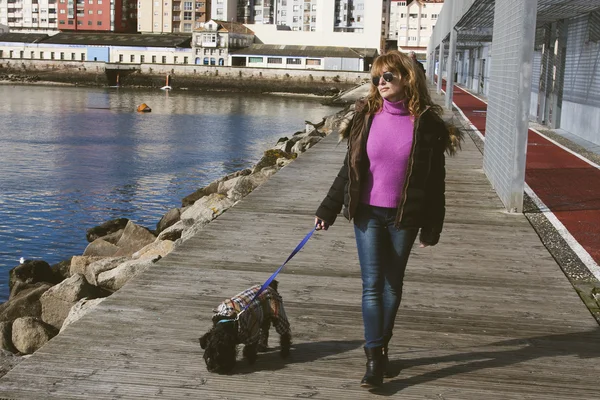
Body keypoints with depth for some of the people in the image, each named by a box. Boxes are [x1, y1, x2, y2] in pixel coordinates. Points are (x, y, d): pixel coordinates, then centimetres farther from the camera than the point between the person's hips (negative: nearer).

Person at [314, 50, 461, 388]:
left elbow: (435, 179, -3)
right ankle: (374, 358, 4)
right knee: (372, 285, -1)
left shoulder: (426, 122, -7)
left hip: (403, 217, -1)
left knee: (392, 285, 12)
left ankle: (381, 346, 29)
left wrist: (432, 227, -2)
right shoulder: (367, 116, -1)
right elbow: (350, 169, 6)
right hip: (367, 213, 1)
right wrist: (328, 210, 5)